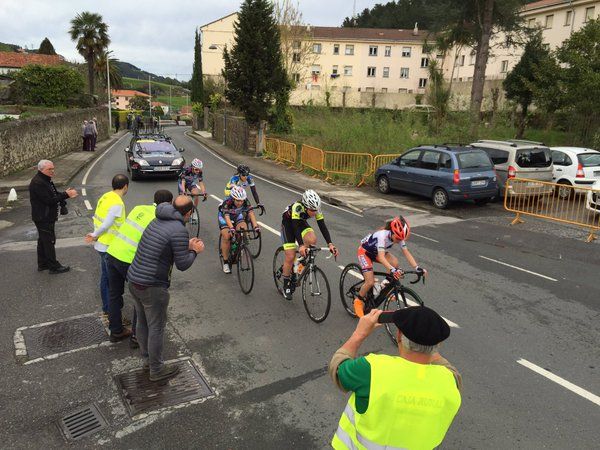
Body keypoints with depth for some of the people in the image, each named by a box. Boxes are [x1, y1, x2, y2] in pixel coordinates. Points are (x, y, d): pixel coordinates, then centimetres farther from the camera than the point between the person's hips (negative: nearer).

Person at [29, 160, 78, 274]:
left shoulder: (46, 180, 11)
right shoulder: (38, 183, -22)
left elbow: (54, 195, 14)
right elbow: (49, 200, -26)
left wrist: (65, 194, -6)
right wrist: (66, 195, -23)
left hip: (47, 217, 11)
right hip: (43, 218, -11)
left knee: (43, 241, 18)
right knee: (49, 241, -3)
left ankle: (42, 264, 30)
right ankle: (54, 267, 5)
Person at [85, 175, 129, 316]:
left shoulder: (106, 197, 6)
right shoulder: (117, 204, -22)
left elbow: (96, 218, 9)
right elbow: (106, 225, -24)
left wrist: (95, 235, 8)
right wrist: (95, 236, -8)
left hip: (102, 245, 9)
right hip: (110, 247, -9)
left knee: (105, 277, 19)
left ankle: (106, 308, 32)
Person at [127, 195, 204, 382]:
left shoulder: (157, 221, 9)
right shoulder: (179, 230, -18)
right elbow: (182, 264, -15)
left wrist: (187, 245, 17)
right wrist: (195, 251, 2)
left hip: (134, 280, 9)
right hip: (152, 286, -9)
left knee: (142, 322, 22)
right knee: (156, 328, 8)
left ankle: (147, 359, 41)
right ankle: (156, 370, 23)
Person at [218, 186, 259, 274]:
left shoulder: (245, 201, -28)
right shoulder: (227, 202, -37)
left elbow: (251, 213, -36)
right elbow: (227, 217, -46)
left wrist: (255, 226, -50)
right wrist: (231, 228, -63)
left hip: (237, 215, 3)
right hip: (224, 216, -3)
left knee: (244, 230, -25)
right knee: (226, 237, -19)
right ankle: (225, 262, -5)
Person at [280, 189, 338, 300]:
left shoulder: (316, 209, -24)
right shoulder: (297, 207, -37)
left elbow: (322, 226, -26)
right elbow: (296, 227, -45)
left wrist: (330, 244, -39)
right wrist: (301, 245, -58)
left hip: (301, 222, 4)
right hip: (288, 223, -4)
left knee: (312, 240, -28)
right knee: (290, 256, -11)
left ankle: (302, 261, 0)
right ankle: (286, 284, 9)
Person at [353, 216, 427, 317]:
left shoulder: (398, 236, -20)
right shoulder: (383, 235, -39)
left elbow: (406, 253, -21)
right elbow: (381, 257, -48)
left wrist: (417, 268, -33)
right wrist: (392, 270, -61)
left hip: (376, 252, 6)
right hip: (365, 251, -6)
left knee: (394, 262, -22)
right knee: (370, 282, -18)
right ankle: (358, 301, 9)